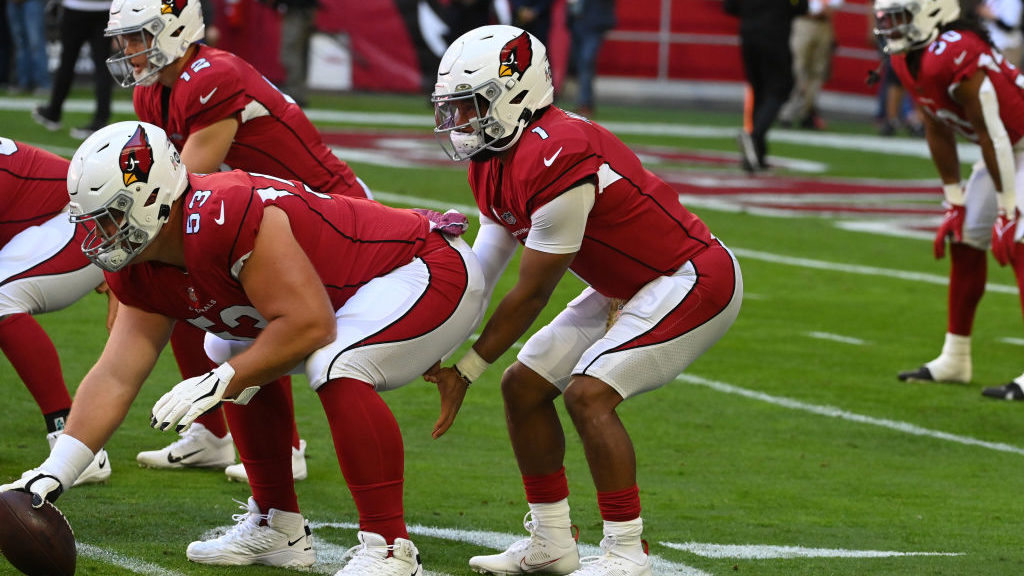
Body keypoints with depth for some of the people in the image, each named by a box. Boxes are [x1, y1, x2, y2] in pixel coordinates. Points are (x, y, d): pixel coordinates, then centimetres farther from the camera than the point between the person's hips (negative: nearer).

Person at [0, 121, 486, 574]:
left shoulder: (226, 219, -32)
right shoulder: (139, 273, -1)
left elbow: (309, 325, -32)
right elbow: (116, 376, -3)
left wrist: (219, 383, -26)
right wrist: (52, 475, -11)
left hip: (435, 269, -10)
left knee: (337, 368, -32)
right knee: (239, 360, 15)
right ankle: (277, 529, 22)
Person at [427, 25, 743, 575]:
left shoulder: (556, 160, -29)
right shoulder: (493, 163, 1)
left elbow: (530, 295, -23)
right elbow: (479, 276, 3)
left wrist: (465, 372, -15)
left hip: (693, 281, -10)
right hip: (625, 290, 10)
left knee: (588, 394, -21)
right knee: (524, 385, 6)